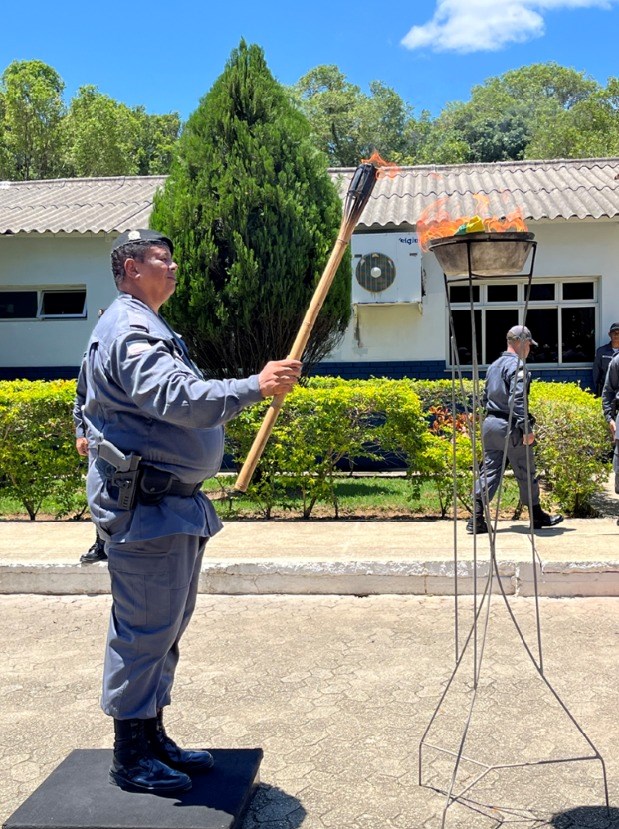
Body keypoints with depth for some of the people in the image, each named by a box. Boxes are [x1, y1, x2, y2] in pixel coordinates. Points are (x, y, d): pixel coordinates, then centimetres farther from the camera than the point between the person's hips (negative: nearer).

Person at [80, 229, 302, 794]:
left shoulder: (149, 329, 22)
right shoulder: (128, 330, -14)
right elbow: (176, 397, -29)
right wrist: (255, 387, -33)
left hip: (173, 503, 11)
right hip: (144, 507, -11)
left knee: (166, 628, 16)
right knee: (144, 630, -4)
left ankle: (153, 737, 28)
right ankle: (130, 758, 8)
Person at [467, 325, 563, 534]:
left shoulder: (494, 366, 15)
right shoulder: (517, 366, -13)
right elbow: (517, 400, -22)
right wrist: (527, 429, -22)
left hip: (490, 424, 8)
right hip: (510, 427, -8)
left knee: (489, 471, 7)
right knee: (526, 473, 6)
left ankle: (477, 519, 1)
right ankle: (537, 516, 20)